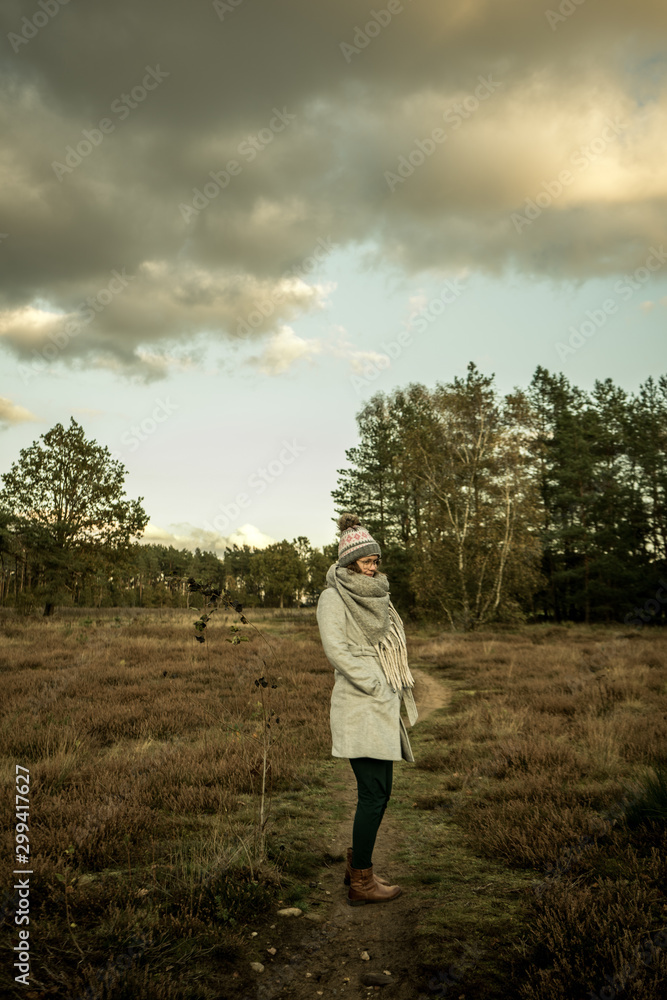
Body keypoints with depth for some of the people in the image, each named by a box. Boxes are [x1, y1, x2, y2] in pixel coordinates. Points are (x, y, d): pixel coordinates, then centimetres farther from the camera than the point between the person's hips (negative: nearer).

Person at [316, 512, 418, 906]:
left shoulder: (376, 597, 18)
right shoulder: (333, 597, -6)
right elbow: (336, 648, -16)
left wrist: (400, 686, 11)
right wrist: (373, 685, -16)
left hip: (383, 709, 8)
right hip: (359, 708, -8)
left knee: (378, 791, 12)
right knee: (374, 793, -6)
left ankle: (358, 864, 26)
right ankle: (361, 882, 5)